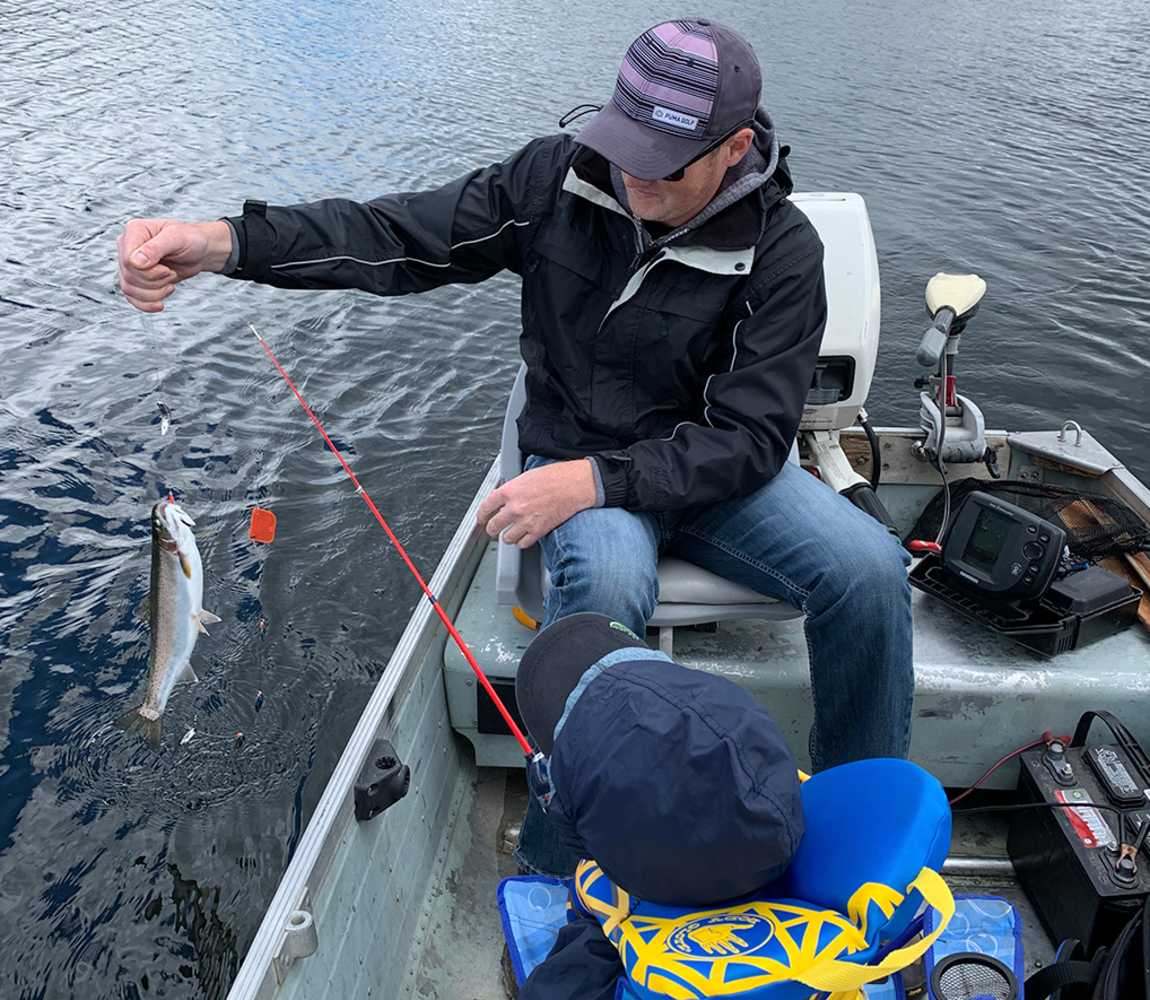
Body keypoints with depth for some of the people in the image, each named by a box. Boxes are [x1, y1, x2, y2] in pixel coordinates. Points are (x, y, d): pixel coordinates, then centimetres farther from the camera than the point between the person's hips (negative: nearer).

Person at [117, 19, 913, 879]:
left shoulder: (782, 250, -12)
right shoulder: (559, 177, -7)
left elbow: (750, 435, -17)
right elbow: (401, 235, -11)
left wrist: (597, 480, -30)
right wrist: (222, 243, -25)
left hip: (710, 471, 1)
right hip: (579, 465, 0)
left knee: (869, 566, -23)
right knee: (607, 577, -36)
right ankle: (555, 860, -13)